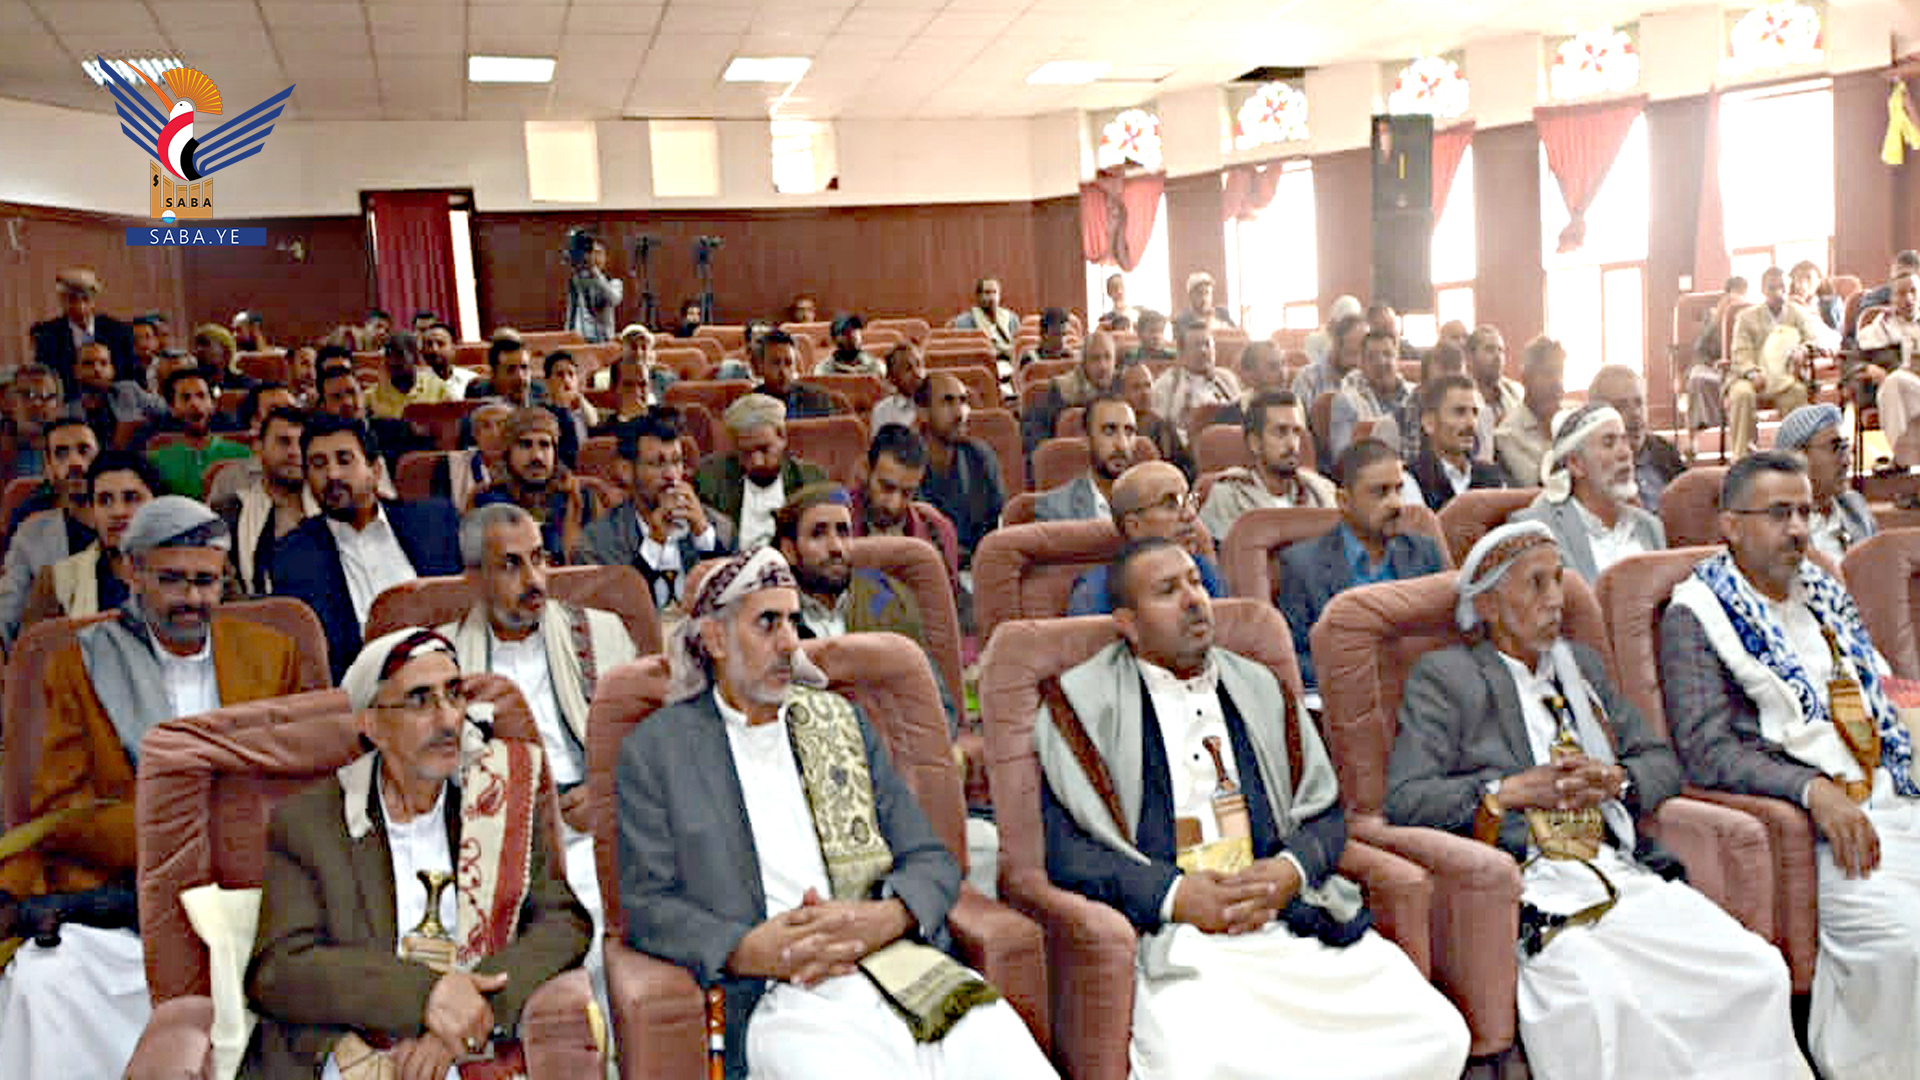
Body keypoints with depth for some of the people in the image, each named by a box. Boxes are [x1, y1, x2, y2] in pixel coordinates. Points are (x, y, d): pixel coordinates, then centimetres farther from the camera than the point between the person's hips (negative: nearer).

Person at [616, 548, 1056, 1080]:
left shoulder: (842, 720, 20)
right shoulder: (652, 751, 11)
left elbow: (932, 861, 15)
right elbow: (647, 906, 3)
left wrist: (884, 918, -8)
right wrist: (746, 950, -15)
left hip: (908, 971, 3)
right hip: (782, 997, -3)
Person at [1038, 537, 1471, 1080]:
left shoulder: (1259, 688, 19)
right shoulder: (1084, 702, 5)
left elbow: (1325, 811, 18)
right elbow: (1064, 847, -3)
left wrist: (1290, 872, -4)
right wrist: (1175, 894, -14)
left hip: (1292, 916, 5)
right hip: (1172, 935, -4)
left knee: (1439, 1034, -13)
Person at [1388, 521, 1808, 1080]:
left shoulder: (1582, 665, 23)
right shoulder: (1443, 677, 3)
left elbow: (1662, 761, 21)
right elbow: (1405, 799, -7)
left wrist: (1617, 779, -1)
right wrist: (1515, 791, -13)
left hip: (1626, 875, 6)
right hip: (1529, 885, -6)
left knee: (1759, 971, -14)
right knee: (1601, 996, -32)